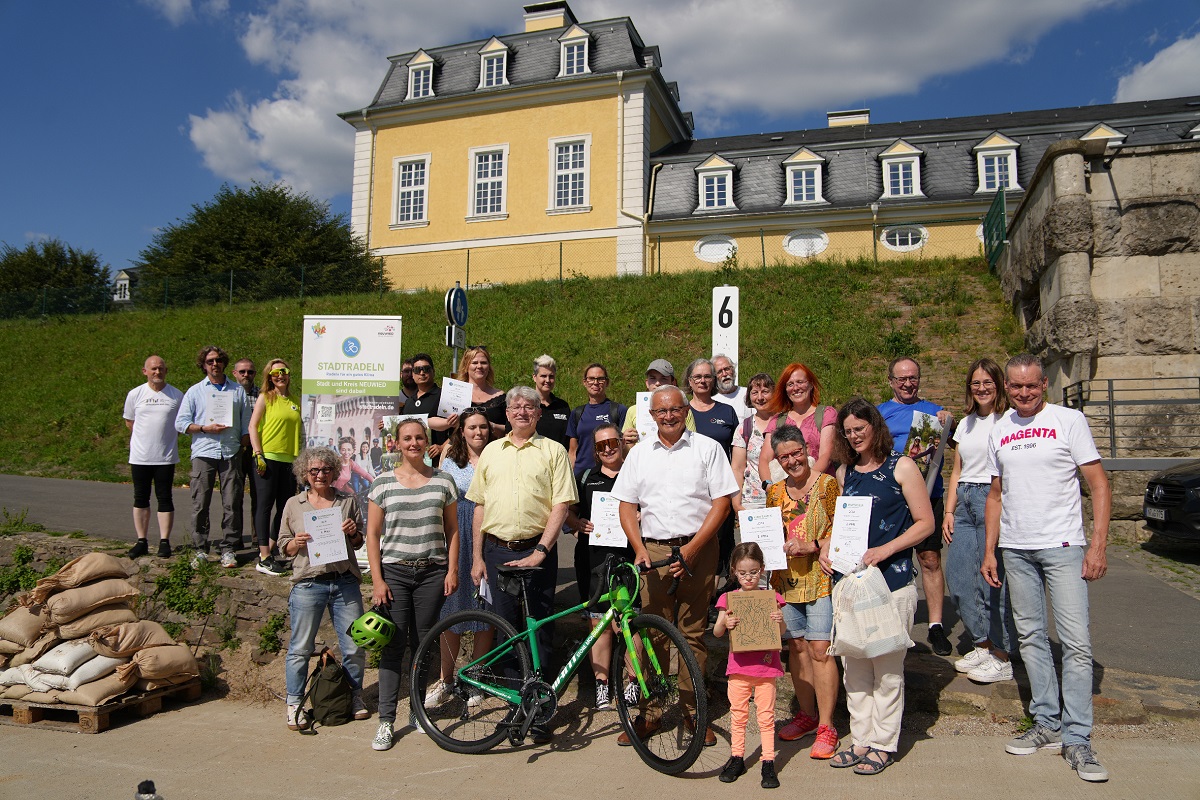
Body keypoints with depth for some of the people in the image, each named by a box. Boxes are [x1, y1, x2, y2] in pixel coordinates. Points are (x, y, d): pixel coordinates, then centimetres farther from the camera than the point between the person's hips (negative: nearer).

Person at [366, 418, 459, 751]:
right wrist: (377, 580, -4)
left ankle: (418, 711, 23)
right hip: (394, 572, -1)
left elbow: (452, 530, 8)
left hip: (432, 573, 1)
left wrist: (452, 571, 0)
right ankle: (386, 720, 6)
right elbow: (373, 535, 2)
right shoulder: (383, 483, 2)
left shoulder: (443, 481, 5)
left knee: (424, 643, 7)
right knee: (394, 645, -2)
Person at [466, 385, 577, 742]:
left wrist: (539, 552, -13)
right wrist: (477, 558, 7)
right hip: (497, 551, 3)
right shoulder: (491, 451, 12)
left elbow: (560, 506, -5)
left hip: (537, 552, -3)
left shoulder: (553, 451, 1)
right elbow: (479, 506, 13)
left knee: (539, 632, 3)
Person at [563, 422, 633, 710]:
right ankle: (601, 685, 14)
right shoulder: (586, 478, 15)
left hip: (627, 558, -2)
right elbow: (568, 512, 19)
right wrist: (579, 524, -1)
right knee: (599, 623, 4)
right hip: (592, 559, 2)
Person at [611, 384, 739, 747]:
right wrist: (640, 550, -3)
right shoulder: (639, 453, 12)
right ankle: (648, 713, 12)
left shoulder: (707, 448, 3)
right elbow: (626, 505, 11)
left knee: (693, 633, 3)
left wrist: (692, 549, -9)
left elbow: (722, 502, -2)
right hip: (652, 551, 2)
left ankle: (693, 712, 14)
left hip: (697, 550, -2)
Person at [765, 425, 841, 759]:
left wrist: (811, 546, -20)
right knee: (796, 647, 11)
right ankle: (807, 714, 27)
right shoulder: (775, 492, 11)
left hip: (821, 577, -5)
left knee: (820, 649, -7)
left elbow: (839, 530, -8)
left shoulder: (827, 484, -4)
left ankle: (826, 727, 3)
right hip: (787, 579, 5)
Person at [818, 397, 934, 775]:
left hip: (891, 579, -5)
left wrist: (885, 550, -16)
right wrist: (826, 546, 1)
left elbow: (926, 522, -5)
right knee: (854, 665, 10)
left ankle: (884, 744, 16)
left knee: (887, 667, 2)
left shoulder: (901, 467, -3)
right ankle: (861, 739, 23)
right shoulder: (845, 471, 12)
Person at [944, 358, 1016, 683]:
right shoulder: (966, 424, 17)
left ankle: (1001, 656, 9)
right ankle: (982, 645, 21)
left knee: (993, 578, -4)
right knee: (957, 576, 5)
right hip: (964, 501, 7)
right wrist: (949, 512, 11)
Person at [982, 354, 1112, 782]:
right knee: (1031, 637, 10)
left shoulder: (1069, 420, -2)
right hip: (1015, 549, 5)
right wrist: (989, 551, 12)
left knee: (1076, 642, -6)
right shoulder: (998, 432, 11)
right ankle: (1047, 724, 21)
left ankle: (1077, 739, 3)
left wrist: (1098, 545, -12)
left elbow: (1099, 484, -4)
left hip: (1062, 545, -5)